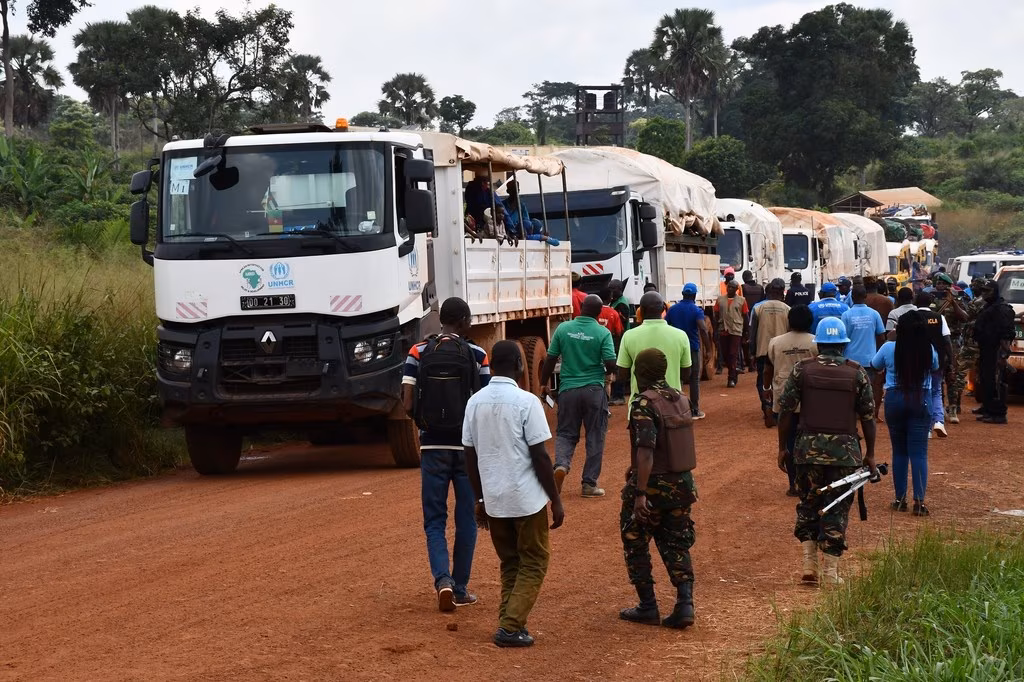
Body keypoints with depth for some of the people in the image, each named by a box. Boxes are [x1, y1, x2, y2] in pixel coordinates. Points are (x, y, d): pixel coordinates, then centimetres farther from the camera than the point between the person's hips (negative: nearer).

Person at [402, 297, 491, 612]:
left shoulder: (418, 353, -2)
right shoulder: (477, 355, -5)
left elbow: (408, 404, -7)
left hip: (433, 447, 1)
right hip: (468, 446, -1)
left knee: (434, 520, 9)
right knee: (466, 520, 11)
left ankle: (443, 579, -12)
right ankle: (460, 589, 16)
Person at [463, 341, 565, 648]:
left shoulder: (475, 402, 3)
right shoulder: (526, 402, -12)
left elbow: (470, 457, 8)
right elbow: (540, 456, -12)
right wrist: (556, 501, -4)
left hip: (493, 499, 5)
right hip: (527, 499, -5)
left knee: (509, 563, 18)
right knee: (534, 563, 7)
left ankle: (509, 625, 11)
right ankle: (510, 627, -4)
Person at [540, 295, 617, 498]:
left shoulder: (563, 329, -3)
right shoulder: (602, 333, -9)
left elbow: (550, 359, 0)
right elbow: (611, 364, -13)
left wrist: (544, 384, 13)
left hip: (568, 389, 2)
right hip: (594, 390, -2)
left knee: (566, 434, 14)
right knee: (595, 437, 10)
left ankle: (561, 465, -14)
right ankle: (589, 483, 11)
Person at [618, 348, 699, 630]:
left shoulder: (644, 404, -17)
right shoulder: (681, 400, 6)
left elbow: (646, 452, -25)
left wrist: (640, 493, -26)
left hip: (653, 484, -6)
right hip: (682, 484, 7)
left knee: (636, 544, 10)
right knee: (676, 545, 13)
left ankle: (648, 607, 13)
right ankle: (685, 604, 1)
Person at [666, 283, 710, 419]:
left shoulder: (673, 309, 3)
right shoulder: (696, 310, -9)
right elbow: (702, 328, -23)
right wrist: (708, 346, -19)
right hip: (693, 348, -3)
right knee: (694, 380, 5)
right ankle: (695, 410, 7)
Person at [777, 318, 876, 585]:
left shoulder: (802, 370, 0)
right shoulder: (857, 373, 1)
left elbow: (785, 410, -1)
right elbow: (868, 417, 2)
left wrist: (782, 447, 8)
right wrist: (869, 455, 10)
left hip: (809, 449, 1)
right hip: (845, 450, -1)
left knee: (808, 504, 15)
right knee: (837, 509, 5)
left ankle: (809, 564, 10)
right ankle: (830, 571, 5)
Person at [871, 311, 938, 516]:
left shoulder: (889, 348, -8)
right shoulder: (929, 350, -6)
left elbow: (875, 366, 10)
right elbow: (935, 368, 13)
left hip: (895, 399, 0)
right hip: (921, 401, 0)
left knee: (899, 451, 12)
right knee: (918, 452, -1)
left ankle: (900, 499, 15)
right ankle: (919, 501, -8)